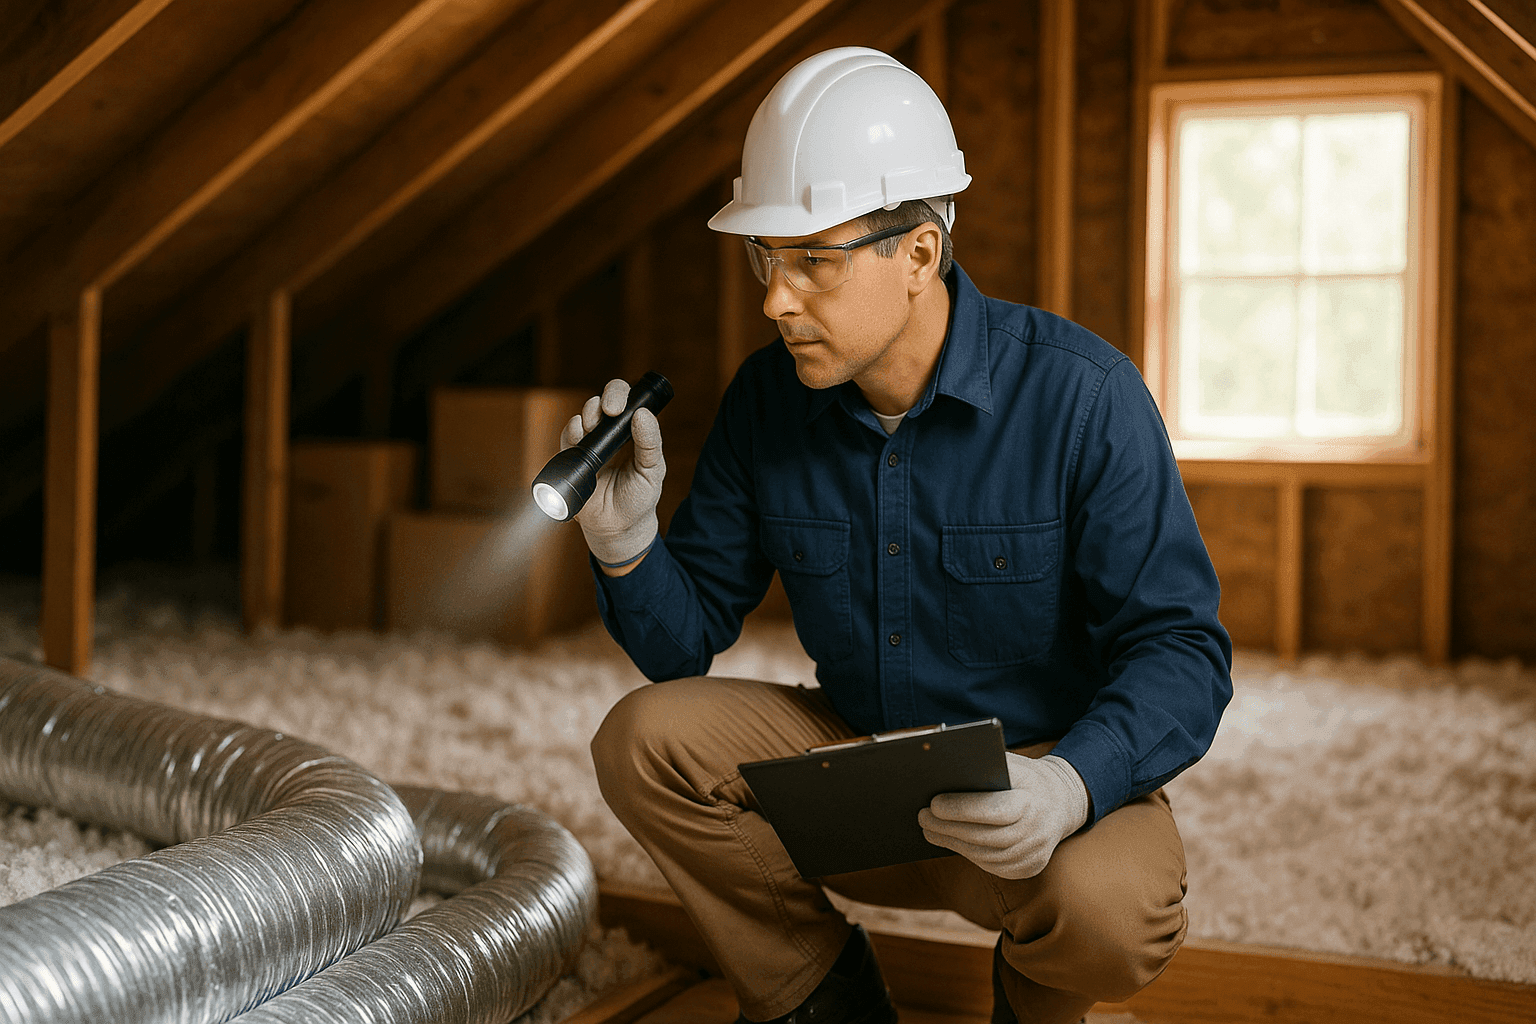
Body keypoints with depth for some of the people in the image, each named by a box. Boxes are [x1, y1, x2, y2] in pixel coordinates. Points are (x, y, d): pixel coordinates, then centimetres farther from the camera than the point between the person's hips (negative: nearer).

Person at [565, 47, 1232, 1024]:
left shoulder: (1082, 395, -19)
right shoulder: (767, 398, -5)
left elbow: (1182, 648, -19)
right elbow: (686, 641, 1)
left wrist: (1073, 784, -37)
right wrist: (627, 544, -21)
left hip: (1046, 768, -4)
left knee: (1109, 909, -35)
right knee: (645, 739, -18)